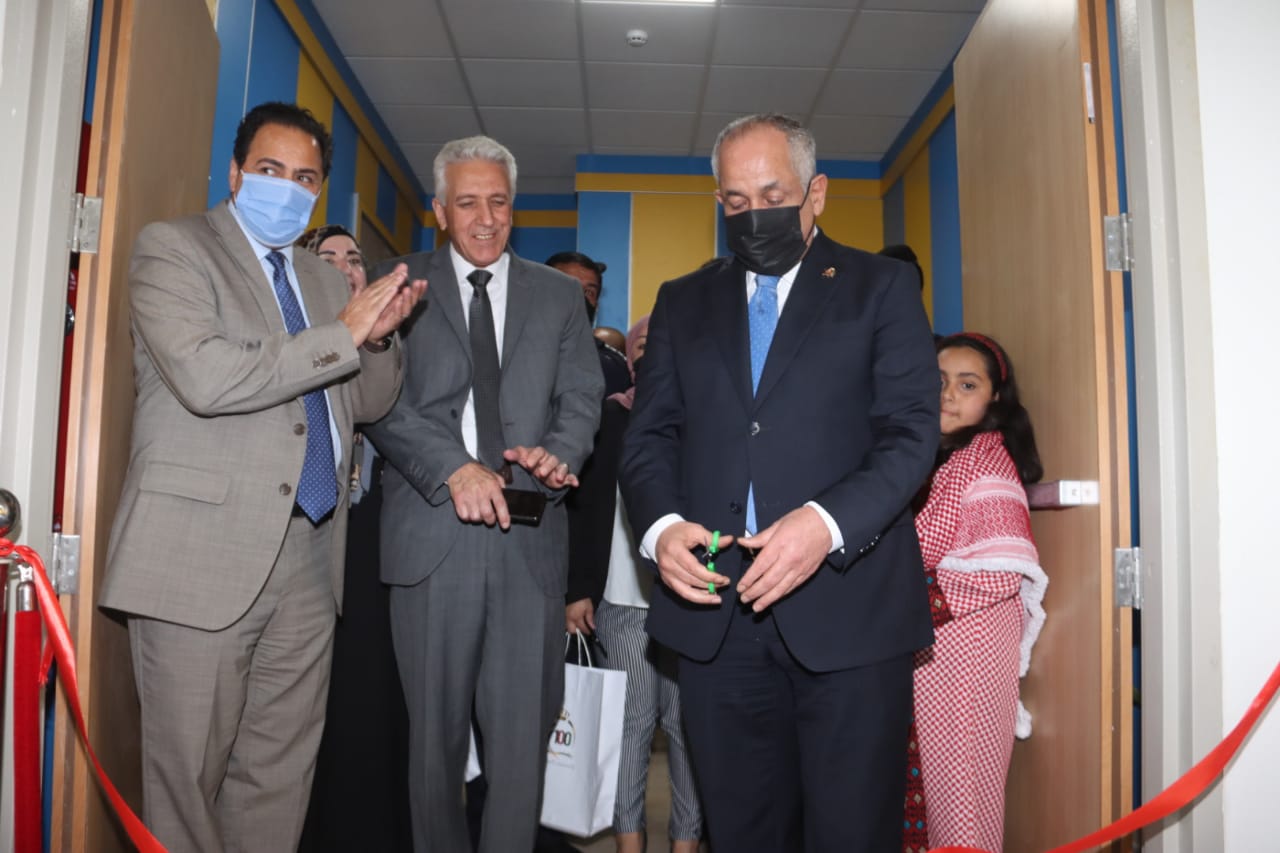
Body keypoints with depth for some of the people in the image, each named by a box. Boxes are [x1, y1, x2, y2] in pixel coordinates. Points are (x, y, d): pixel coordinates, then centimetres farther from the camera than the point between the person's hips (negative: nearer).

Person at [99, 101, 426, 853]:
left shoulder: (326, 279, 18)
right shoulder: (174, 247, 0)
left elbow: (366, 404, 18)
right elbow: (204, 376, -18)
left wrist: (379, 336, -1)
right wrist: (343, 334, -14)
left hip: (310, 558, 6)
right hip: (205, 556, -5)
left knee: (280, 775, 12)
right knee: (189, 777, 4)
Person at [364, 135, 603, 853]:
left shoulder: (560, 295, 15)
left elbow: (581, 400, 9)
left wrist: (557, 452, -13)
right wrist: (453, 467, -17)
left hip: (530, 535, 1)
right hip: (433, 533, -1)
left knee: (523, 732, 2)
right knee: (434, 730, 10)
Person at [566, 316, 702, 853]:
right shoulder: (605, 417, 6)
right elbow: (581, 506, 5)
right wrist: (577, 589, -1)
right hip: (620, 598, 0)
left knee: (688, 723, 5)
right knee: (631, 721, 6)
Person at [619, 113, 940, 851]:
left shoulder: (881, 287, 5)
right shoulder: (684, 302, 15)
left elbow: (912, 431, -5)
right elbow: (651, 434, 10)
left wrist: (827, 523, -21)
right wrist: (662, 525, -10)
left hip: (848, 605, -2)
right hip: (719, 610, 3)